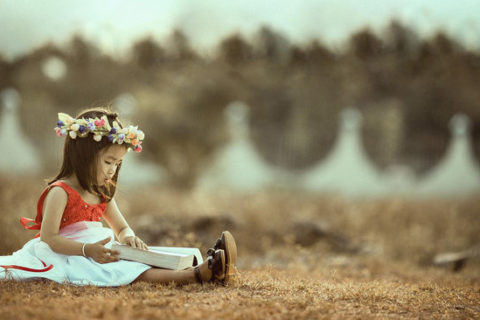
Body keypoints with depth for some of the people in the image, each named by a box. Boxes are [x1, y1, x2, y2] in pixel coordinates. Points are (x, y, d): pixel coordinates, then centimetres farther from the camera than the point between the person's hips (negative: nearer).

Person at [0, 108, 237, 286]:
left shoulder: (102, 195, 15)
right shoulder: (60, 192, -13)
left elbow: (122, 228, 22)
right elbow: (48, 237, -19)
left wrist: (128, 237, -5)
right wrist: (87, 250, -31)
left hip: (94, 254, 9)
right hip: (68, 258, -9)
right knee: (132, 273, -28)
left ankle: (205, 268, -32)